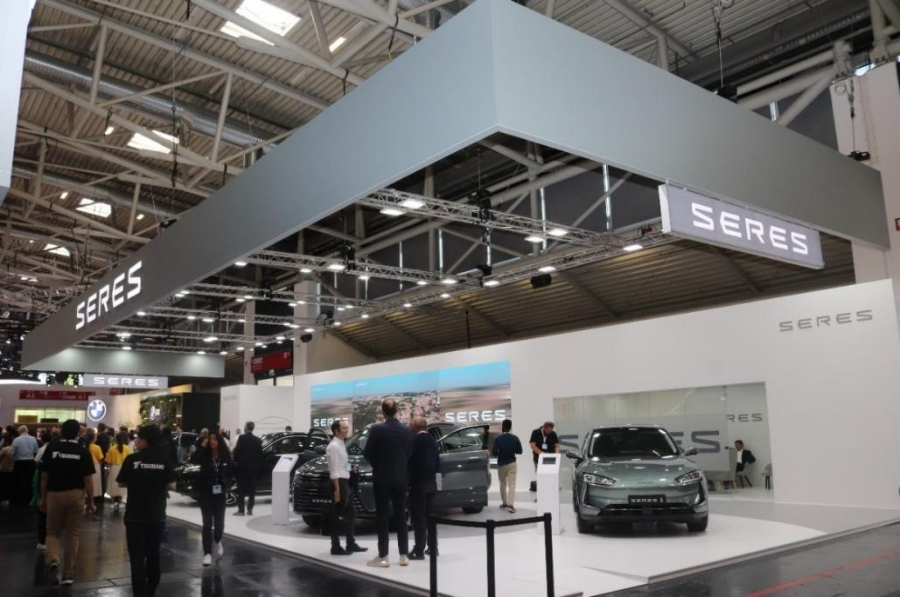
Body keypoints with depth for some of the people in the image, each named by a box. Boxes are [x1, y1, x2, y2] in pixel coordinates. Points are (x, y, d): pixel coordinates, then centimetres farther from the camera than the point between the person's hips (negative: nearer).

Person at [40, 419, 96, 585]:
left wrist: (43, 498, 12)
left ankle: (53, 561, -10)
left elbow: (44, 477, 1)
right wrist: (91, 501, 4)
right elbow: (88, 480, -6)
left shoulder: (51, 449, -4)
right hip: (76, 495, -1)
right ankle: (68, 573, 14)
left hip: (54, 494, 1)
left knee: (53, 532, 16)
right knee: (73, 535, 10)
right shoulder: (83, 452, -7)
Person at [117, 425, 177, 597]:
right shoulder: (165, 460, -5)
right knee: (153, 555, 18)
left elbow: (120, 483, 1)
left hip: (135, 516, -2)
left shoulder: (131, 459, -9)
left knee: (137, 558, 3)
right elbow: (172, 486, -2)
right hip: (157, 516, 3)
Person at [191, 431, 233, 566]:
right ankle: (207, 553, 3)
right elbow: (193, 460, -28)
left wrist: (227, 486, -4)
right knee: (207, 523, -4)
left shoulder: (226, 455, -2)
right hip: (205, 493, -1)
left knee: (219, 522, 10)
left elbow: (229, 473, 8)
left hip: (220, 493, 2)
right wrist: (202, 446, -28)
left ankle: (218, 541, 41)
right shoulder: (204, 454, -7)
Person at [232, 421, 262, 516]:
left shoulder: (242, 437, -8)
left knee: (241, 489, 1)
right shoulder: (258, 440, 5)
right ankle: (250, 509, 10)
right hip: (253, 467, 4)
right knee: (252, 489, 9)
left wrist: (235, 461, 3)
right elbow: (260, 454, 5)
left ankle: (241, 510, -2)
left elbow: (237, 450, -11)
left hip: (242, 466, -4)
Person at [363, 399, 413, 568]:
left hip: (382, 477, -3)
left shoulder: (376, 429, -12)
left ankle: (383, 556, 3)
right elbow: (409, 454, 6)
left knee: (382, 517, 2)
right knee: (401, 516, 10)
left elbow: (367, 453, -6)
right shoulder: (407, 430, -1)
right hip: (401, 478, 3)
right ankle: (404, 555, 12)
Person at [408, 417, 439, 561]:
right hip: (431, 482, 8)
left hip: (418, 483, -8)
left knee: (418, 516, -4)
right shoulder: (432, 439, 11)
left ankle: (419, 550, -4)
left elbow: (409, 459, -12)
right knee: (428, 515, 16)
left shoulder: (414, 439, -13)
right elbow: (437, 461, 16)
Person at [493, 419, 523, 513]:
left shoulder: (498, 439, -13)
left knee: (503, 484, 16)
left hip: (501, 464, -1)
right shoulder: (515, 438, -6)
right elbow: (519, 451, 0)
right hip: (512, 463, 1)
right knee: (512, 484, -2)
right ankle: (510, 504, -13)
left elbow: (494, 453, -15)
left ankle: (504, 503, 24)